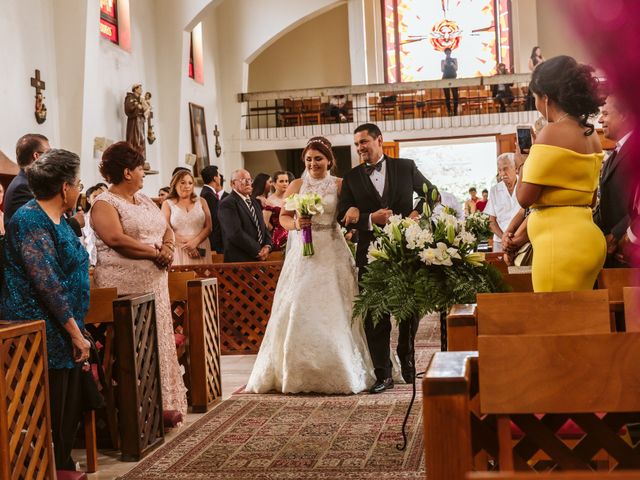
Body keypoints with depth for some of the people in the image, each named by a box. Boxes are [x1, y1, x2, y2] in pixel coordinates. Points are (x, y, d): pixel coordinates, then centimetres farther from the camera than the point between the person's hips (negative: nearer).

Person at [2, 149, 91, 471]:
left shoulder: (57, 219, 14)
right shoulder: (30, 220, -16)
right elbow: (48, 284, -21)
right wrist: (75, 333, -18)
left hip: (64, 334, 9)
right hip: (43, 336, -9)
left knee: (69, 410, 13)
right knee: (50, 416, -3)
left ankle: (63, 467, 24)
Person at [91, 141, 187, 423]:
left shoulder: (144, 199, 18)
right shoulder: (104, 204, -7)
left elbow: (167, 229, 15)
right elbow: (117, 240, -21)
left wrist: (167, 247, -8)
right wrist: (155, 252, -16)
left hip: (155, 284, 8)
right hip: (124, 287, -8)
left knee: (158, 341, 9)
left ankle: (164, 403, 15)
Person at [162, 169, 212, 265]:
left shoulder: (201, 202, 13)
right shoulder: (167, 204, 7)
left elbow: (208, 227, 5)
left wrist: (195, 242, -12)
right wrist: (186, 246, -13)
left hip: (200, 250, 2)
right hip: (179, 251, -2)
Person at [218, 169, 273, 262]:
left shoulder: (255, 202, 19)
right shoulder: (227, 204, -9)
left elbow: (263, 227, 20)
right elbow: (236, 233, -17)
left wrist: (267, 246, 0)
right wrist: (258, 251, -13)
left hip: (260, 258, 7)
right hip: (239, 259, -7)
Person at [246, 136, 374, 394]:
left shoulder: (340, 185, 5)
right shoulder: (296, 186, 10)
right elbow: (283, 217, 8)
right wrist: (295, 223, -11)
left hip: (332, 254, -1)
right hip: (302, 254, 2)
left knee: (333, 312, -3)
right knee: (297, 311, -2)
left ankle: (338, 373, 7)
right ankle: (296, 373, 6)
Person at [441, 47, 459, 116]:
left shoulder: (454, 60, 12)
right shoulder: (442, 61, 12)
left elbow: (456, 69, 3)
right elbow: (442, 70, 3)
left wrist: (452, 64, -15)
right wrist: (444, 64, -12)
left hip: (453, 79, 0)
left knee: (455, 95, -8)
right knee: (447, 96, -4)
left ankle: (455, 111, -6)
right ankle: (449, 111, -5)